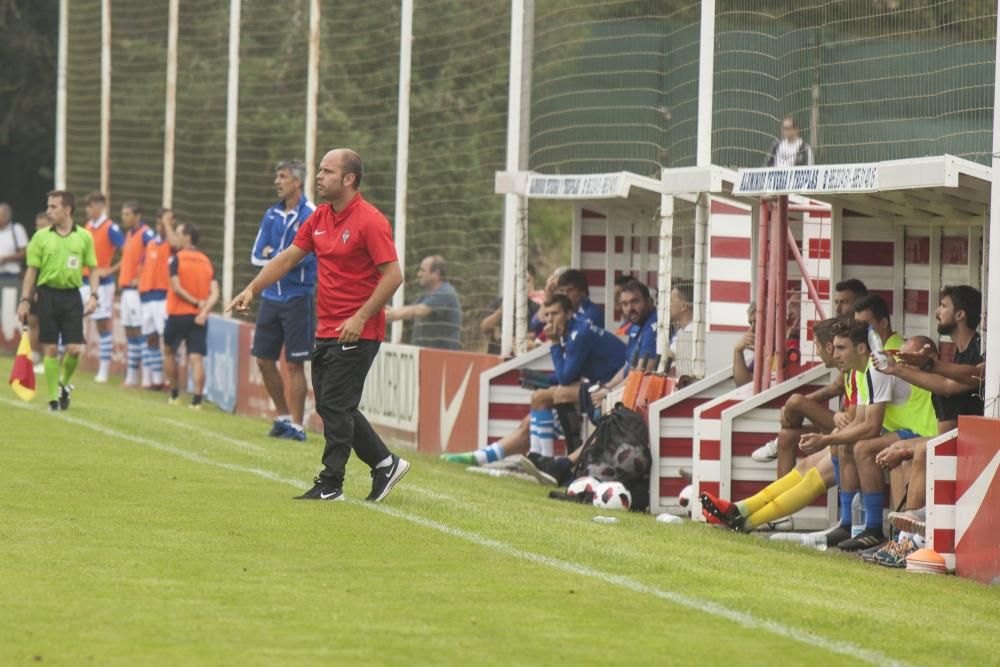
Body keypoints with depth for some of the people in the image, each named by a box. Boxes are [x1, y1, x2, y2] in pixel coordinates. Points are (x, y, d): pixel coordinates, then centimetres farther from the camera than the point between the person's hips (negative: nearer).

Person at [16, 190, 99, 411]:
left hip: (71, 296, 0)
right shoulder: (41, 237, 2)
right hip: (48, 295, 0)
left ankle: (64, 383, 23)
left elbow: (93, 269, 8)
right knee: (51, 349, 0)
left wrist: (93, 295, -4)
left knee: (74, 349, -5)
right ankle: (54, 397, 8)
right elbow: (31, 270, 4)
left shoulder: (84, 237, 3)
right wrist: (25, 300, 0)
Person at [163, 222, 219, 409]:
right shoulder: (206, 261, 9)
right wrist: (204, 310, -10)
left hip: (178, 314, -3)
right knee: (196, 358, -3)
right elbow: (214, 293, 0)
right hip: (199, 317, 3)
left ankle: (175, 394, 20)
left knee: (169, 351, 18)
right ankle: (197, 399, -15)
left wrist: (195, 302, -9)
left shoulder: (176, 259, -6)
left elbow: (177, 288, -15)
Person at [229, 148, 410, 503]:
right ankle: (384, 463, 21)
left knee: (336, 405, -6)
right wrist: (252, 289, 6)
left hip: (357, 332, -8)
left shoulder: (370, 221, -14)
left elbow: (393, 275, -17)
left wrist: (360, 318, -21)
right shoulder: (319, 218, 10)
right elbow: (287, 258, 16)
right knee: (329, 405, 10)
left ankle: (330, 484, 1)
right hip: (327, 330, 8)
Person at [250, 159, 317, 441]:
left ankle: (297, 425, -1)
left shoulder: (311, 215, -8)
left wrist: (273, 256, -6)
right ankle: (283, 416, 23)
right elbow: (257, 256, 8)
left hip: (297, 298, -7)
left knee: (294, 364, -5)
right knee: (264, 359, 8)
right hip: (271, 296, 7)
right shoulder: (272, 214, 11)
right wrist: (283, 258, -9)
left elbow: (303, 255, -18)